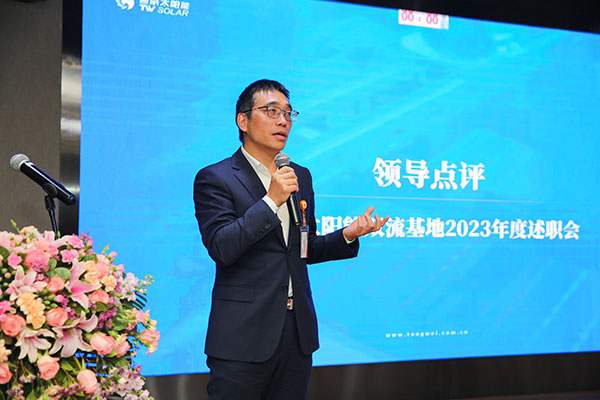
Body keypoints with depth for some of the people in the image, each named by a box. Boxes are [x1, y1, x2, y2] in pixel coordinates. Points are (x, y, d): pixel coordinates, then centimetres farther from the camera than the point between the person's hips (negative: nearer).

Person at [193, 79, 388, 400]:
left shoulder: (301, 177, 15)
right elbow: (221, 249, -16)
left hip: (298, 334, 6)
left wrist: (347, 236, 1)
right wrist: (271, 201, -21)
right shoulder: (215, 178, -4)